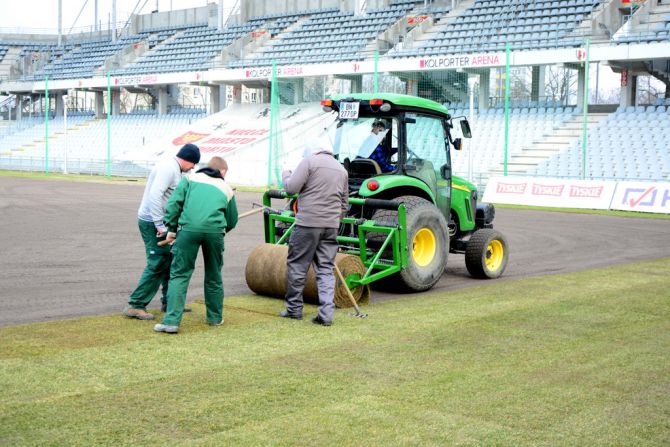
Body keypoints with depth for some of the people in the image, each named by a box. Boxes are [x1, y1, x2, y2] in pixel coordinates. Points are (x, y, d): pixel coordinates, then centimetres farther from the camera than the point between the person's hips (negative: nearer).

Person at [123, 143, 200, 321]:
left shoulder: (172, 168, 15)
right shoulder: (169, 168, -18)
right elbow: (154, 196, -27)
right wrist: (160, 225, -26)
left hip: (158, 222, 10)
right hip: (152, 222, -10)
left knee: (170, 261, 16)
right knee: (157, 264, -9)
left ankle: (169, 302, 26)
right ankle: (135, 306, -5)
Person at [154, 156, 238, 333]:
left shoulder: (191, 178, 20)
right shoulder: (226, 188, 25)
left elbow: (173, 203, 8)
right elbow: (232, 221, 30)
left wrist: (171, 229, 14)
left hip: (189, 228, -1)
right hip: (215, 231, 1)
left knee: (179, 275, 4)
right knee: (214, 276, 19)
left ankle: (171, 321, -5)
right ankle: (215, 317, 31)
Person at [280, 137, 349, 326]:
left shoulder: (309, 161, -3)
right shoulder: (341, 169, 18)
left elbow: (292, 187, -10)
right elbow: (344, 204, 22)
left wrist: (286, 175, 10)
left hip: (308, 222, -6)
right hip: (331, 225, 6)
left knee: (297, 265, 7)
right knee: (326, 269, 7)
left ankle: (294, 308, 15)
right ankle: (326, 314, 0)